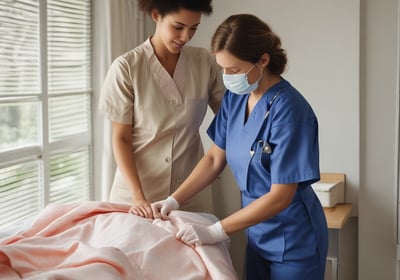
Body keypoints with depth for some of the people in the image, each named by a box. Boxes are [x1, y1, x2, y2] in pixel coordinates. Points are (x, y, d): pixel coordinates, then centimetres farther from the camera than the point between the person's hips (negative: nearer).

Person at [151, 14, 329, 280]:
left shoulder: (289, 110, -24)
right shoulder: (235, 98, -3)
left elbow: (280, 197, -23)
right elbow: (215, 158, 6)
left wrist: (216, 232, -24)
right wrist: (174, 200, -5)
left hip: (293, 240, -6)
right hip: (258, 233, 6)